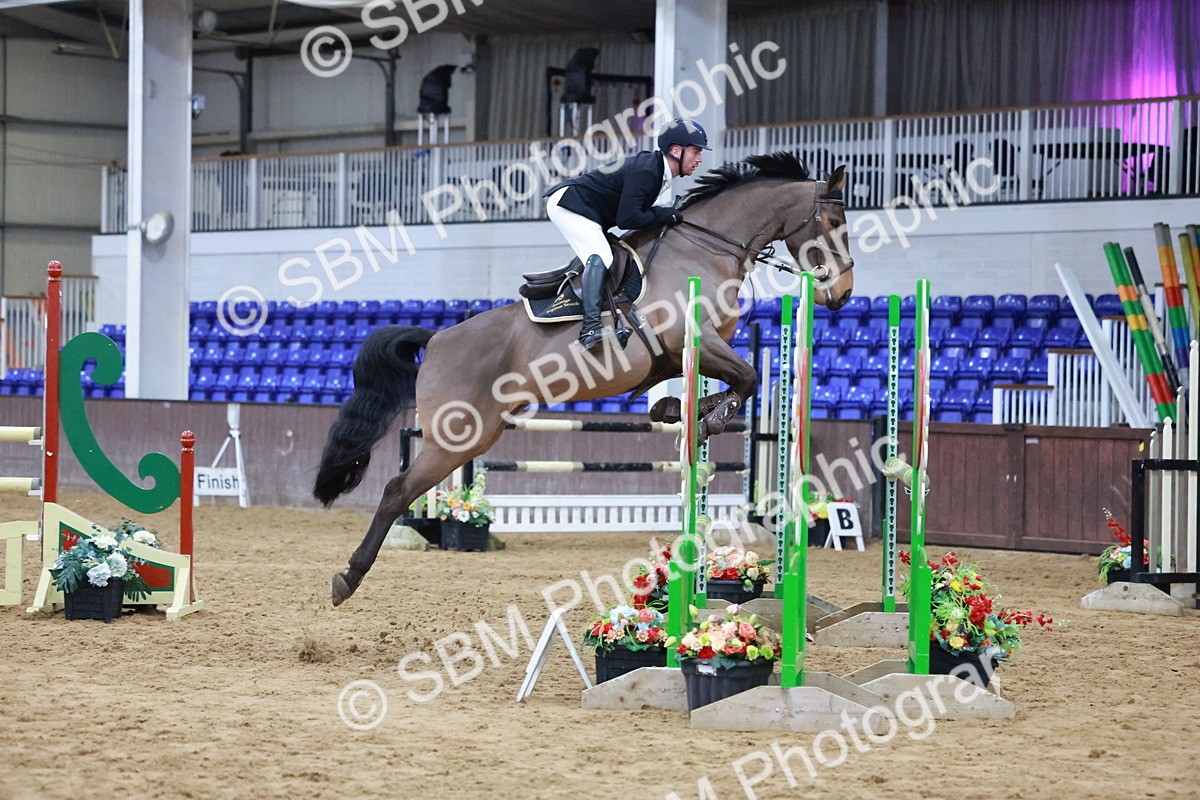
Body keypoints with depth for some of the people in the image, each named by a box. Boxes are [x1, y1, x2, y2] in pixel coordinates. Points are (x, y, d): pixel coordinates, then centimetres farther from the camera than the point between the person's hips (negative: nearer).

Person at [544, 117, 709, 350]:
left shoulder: (661, 174, 8)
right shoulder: (645, 171, -23)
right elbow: (627, 219, -28)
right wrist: (667, 215, -18)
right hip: (567, 203, -11)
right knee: (600, 257, -26)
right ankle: (591, 326, -37)